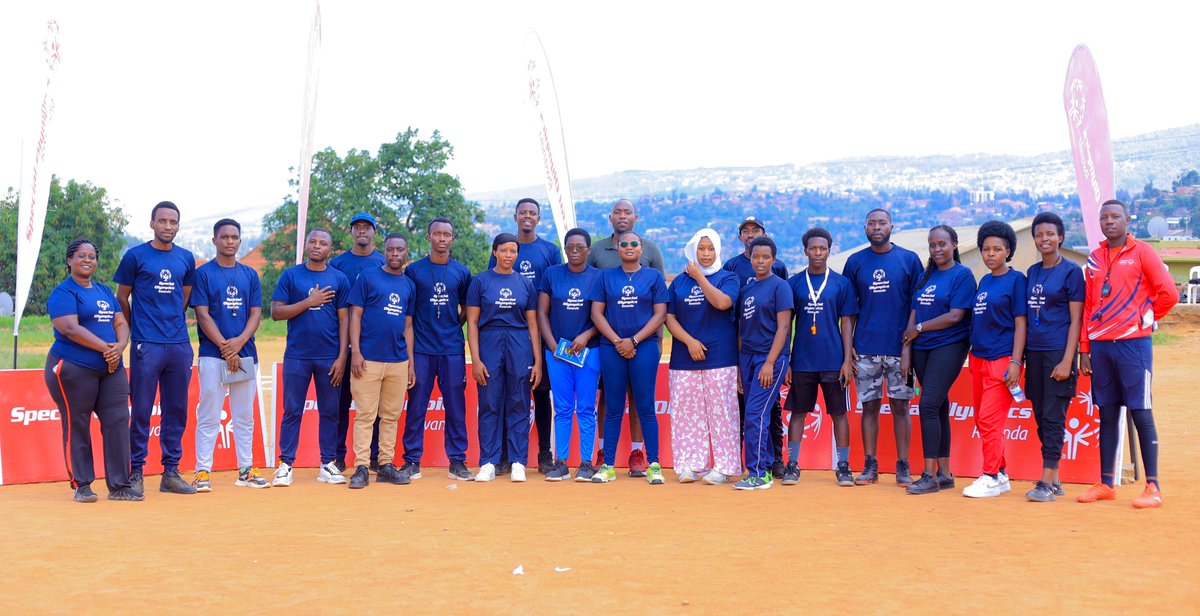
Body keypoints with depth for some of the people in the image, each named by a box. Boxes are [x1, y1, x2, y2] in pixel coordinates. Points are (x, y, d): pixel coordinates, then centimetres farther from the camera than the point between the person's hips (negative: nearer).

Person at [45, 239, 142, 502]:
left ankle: (119, 485, 6)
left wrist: (119, 347, -7)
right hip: (72, 369, -6)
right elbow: (70, 328, -16)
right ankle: (81, 486, 11)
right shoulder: (63, 292, -3)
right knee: (76, 427, 0)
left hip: (111, 369, 6)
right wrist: (105, 348, -18)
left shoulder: (105, 291, 19)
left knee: (118, 422, 1)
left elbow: (121, 323, 14)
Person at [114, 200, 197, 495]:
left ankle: (171, 472, 15)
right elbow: (122, 298, 7)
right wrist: (136, 332, 12)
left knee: (176, 410, 7)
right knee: (141, 410, -1)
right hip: (146, 346, -4)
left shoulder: (186, 258, 12)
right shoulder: (135, 256, 1)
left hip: (180, 345, 4)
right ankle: (136, 473, 8)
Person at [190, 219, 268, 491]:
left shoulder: (250, 275, 13)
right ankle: (202, 472, 4)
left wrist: (239, 341, -10)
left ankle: (246, 470, 15)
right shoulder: (203, 273, 1)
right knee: (208, 417, -2)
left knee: (245, 417, 8)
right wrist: (225, 347, -13)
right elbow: (202, 315, -6)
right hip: (213, 356, -4)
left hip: (246, 355, 4)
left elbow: (256, 313, 7)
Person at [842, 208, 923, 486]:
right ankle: (869, 465, 12)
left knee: (900, 406, 3)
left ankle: (903, 466, 10)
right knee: (869, 406, 6)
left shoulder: (909, 259, 3)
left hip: (899, 347, -1)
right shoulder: (855, 262, 7)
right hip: (865, 349, 1)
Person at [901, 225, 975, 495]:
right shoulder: (925, 276, 15)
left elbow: (955, 316, -14)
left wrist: (919, 328, -5)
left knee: (929, 405, -15)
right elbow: (914, 312, 12)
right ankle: (944, 473, 17)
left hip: (949, 347, -7)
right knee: (938, 408, 10)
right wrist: (906, 350, 5)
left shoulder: (962, 274, -5)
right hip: (922, 349, 7)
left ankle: (930, 475, -10)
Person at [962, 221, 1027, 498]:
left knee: (990, 420, -9)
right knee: (982, 421, 10)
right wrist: (972, 358, 14)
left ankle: (991, 477, 1)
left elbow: (1020, 324, -9)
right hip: (978, 358, 7)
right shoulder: (984, 282, 15)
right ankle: (1001, 474, 22)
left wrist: (1015, 362, -15)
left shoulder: (1016, 279, -4)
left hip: (1002, 359, -7)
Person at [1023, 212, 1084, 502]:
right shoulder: (1032, 272, 13)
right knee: (1041, 416, 9)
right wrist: (1020, 356, 12)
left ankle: (1046, 482, -2)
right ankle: (1054, 479, 18)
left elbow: (1075, 320, -8)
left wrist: (1067, 361, -15)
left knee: (1053, 417, -5)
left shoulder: (1071, 271, -4)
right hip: (1034, 352, 6)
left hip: (1058, 353, -6)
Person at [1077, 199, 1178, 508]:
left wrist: (1144, 319, 5)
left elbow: (1168, 294, -7)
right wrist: (1084, 348, 9)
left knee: (1141, 413, -3)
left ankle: (1153, 487, 2)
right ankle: (1106, 483, 15)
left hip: (1133, 343, -5)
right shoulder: (1095, 258, 13)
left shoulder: (1142, 252, -2)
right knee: (1107, 414, 9)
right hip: (1100, 345, 5)